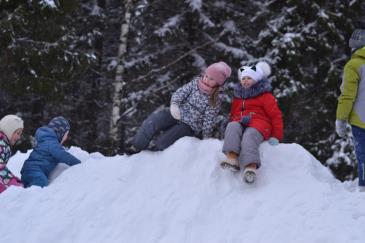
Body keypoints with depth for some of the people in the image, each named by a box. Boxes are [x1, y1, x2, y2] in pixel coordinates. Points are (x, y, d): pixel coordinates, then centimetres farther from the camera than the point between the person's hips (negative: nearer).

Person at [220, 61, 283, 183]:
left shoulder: (265, 96, 11)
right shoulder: (237, 97, 29)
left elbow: (276, 115, 5)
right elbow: (233, 115, 33)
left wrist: (276, 137, -5)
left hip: (258, 125, -4)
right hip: (239, 124, 4)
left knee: (249, 137, -39)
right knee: (232, 127, -33)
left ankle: (251, 167, -63)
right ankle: (232, 158, -54)